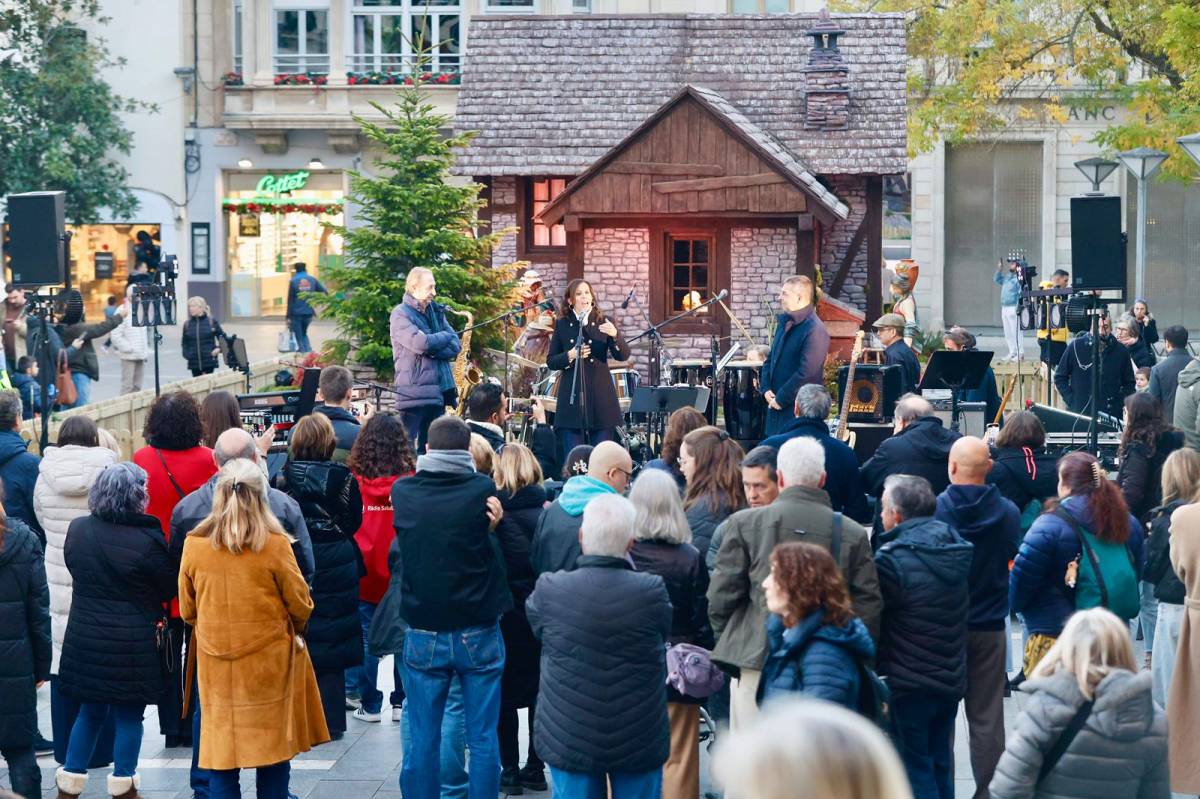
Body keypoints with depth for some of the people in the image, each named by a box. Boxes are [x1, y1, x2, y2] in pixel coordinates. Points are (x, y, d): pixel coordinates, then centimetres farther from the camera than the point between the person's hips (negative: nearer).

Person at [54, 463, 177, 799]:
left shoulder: (77, 530, -4)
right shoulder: (147, 540, -18)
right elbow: (169, 588, -7)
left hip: (85, 640, 5)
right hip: (133, 643, -5)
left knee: (89, 711, 18)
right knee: (129, 716, 8)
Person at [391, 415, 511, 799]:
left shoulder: (403, 492, -6)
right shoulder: (484, 490, -11)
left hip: (424, 634, 1)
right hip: (479, 633, -1)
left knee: (422, 739, 8)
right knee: (483, 739, 7)